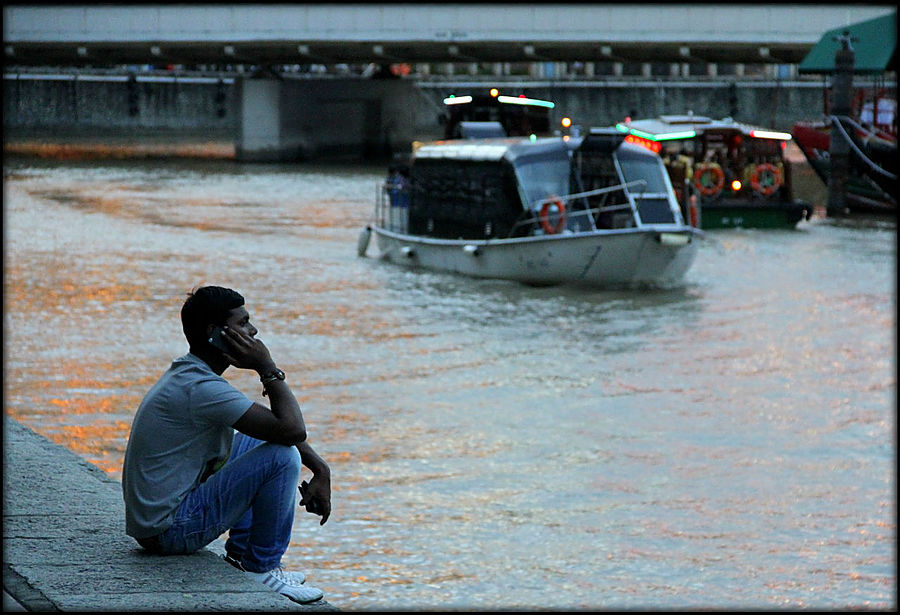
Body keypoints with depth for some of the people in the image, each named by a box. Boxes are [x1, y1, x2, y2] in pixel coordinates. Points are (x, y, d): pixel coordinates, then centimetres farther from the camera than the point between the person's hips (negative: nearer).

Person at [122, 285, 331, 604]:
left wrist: (320, 469, 6)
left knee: (255, 439, 23)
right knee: (283, 457, -17)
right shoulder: (201, 388, -22)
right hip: (170, 530, -10)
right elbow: (293, 429, -26)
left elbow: (283, 425, 17)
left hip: (153, 516, 10)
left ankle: (240, 555, 20)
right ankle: (262, 569, -4)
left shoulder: (189, 373, 11)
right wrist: (268, 368, -15)